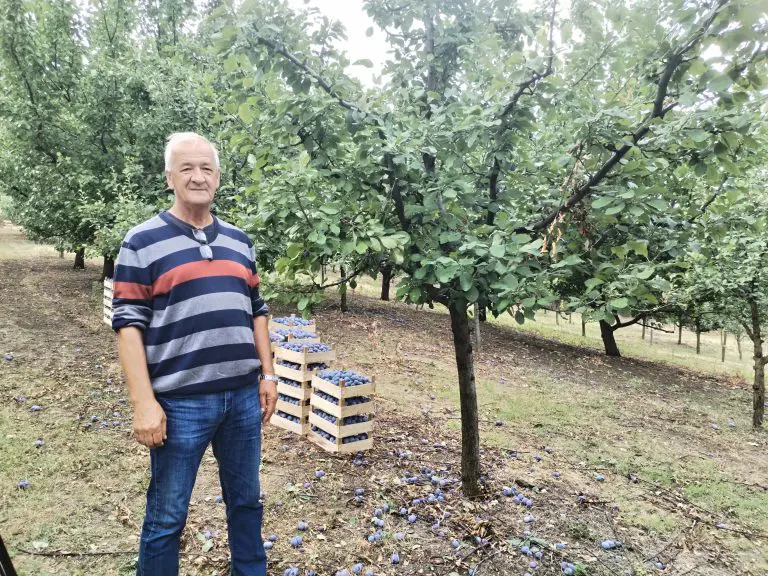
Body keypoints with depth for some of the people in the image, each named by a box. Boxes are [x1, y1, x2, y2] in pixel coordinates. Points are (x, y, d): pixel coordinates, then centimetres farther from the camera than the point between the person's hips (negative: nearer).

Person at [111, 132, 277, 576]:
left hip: (243, 395, 5)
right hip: (181, 402, -5)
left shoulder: (239, 241, 10)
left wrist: (267, 374, 9)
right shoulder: (142, 243, -6)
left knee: (246, 500, 20)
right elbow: (129, 325, -9)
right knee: (167, 517, 10)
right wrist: (144, 403, -14)